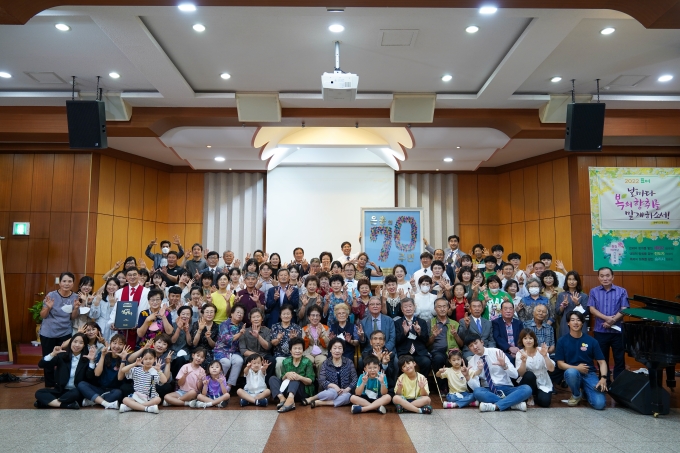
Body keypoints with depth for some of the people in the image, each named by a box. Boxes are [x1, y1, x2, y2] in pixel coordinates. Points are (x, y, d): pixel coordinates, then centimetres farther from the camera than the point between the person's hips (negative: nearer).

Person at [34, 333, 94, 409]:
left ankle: (50, 402, -19)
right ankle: (68, 405, -31)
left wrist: (92, 361, -28)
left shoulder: (86, 358, -5)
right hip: (61, 390, 4)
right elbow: (41, 365, -5)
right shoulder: (62, 355, 1)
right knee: (39, 393, -20)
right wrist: (53, 354, -21)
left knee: (76, 393, -37)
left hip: (76, 392, -3)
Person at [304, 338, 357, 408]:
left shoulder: (349, 362, 4)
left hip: (344, 393, 1)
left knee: (347, 396, -34)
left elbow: (355, 380, 0)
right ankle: (311, 398, -13)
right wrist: (333, 386, -24)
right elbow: (322, 381, -7)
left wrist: (346, 390, -17)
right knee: (333, 392, -36)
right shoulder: (325, 364, 3)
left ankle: (318, 403, -27)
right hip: (331, 391, -1)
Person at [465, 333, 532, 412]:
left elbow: (515, 375, -8)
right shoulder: (471, 362, 0)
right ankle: (513, 403, -25)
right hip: (488, 391, 0)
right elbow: (475, 387, -11)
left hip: (506, 388, 0)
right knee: (477, 392, -33)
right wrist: (478, 372, -29)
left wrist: (504, 366, -28)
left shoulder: (497, 352, -4)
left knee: (527, 389, -27)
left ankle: (495, 406, -31)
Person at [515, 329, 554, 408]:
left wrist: (545, 356, -30)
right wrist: (524, 361, -37)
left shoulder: (541, 350, -8)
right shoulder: (520, 353, -9)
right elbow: (521, 374, -19)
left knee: (544, 402, -27)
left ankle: (535, 395, 10)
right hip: (529, 382, 0)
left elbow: (551, 369, -15)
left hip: (543, 383, 0)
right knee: (529, 375, -33)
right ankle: (530, 396, -6)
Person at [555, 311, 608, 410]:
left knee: (599, 404, -22)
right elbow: (560, 364, -2)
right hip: (572, 373, -1)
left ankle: (585, 391, 16)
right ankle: (576, 395, -4)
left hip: (589, 374, 1)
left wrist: (603, 378, -16)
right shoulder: (562, 341, -1)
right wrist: (576, 368, -17)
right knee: (571, 372, -39)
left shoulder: (591, 341, 1)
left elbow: (602, 362, 1)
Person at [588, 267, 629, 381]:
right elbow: (592, 309, -4)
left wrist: (612, 321, -17)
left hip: (617, 330, -1)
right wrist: (607, 318, -17)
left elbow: (624, 310, -6)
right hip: (600, 331, 1)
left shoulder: (622, 291, 1)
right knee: (602, 359, 10)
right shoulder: (594, 292, 3)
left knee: (619, 359, 6)